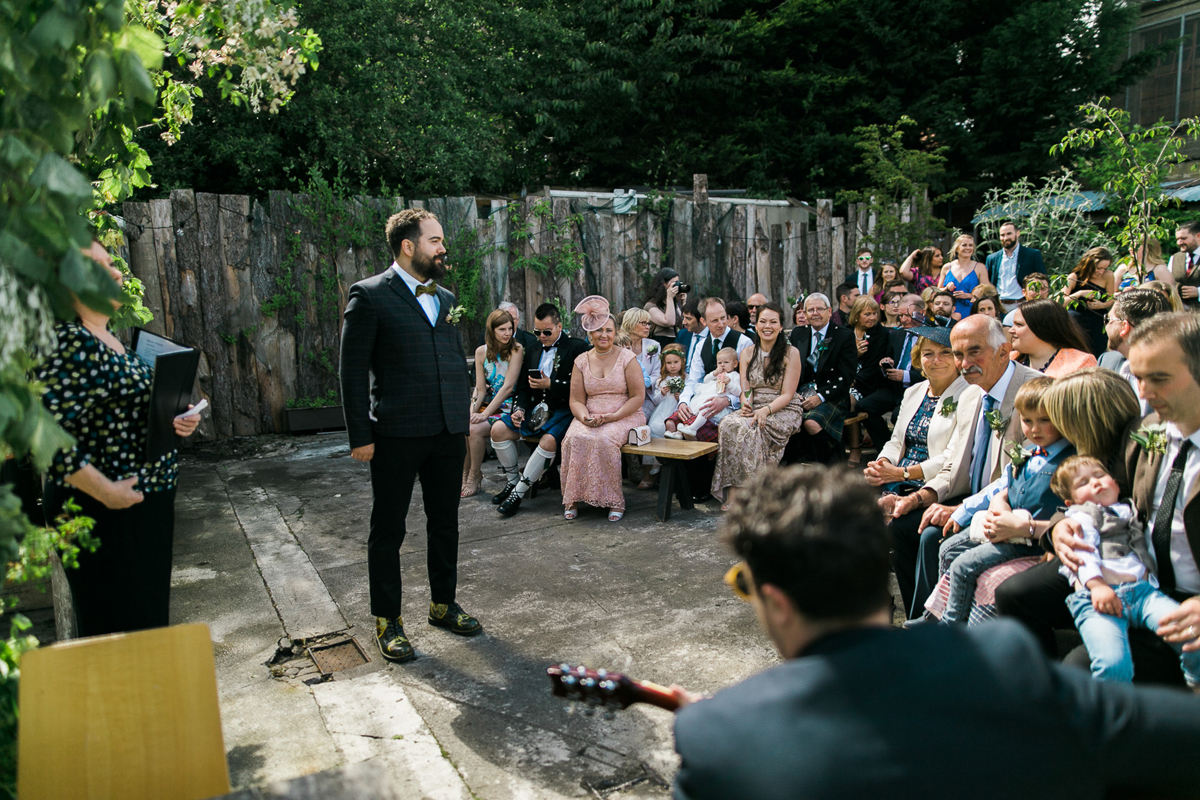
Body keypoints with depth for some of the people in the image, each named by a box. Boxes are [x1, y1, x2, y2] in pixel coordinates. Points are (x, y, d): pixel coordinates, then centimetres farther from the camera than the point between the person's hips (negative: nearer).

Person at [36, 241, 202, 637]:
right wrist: (106, 492, -24)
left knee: (148, 615, 21)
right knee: (117, 623, 5)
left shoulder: (109, 339, 10)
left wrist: (174, 420, 3)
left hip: (145, 500, 9)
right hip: (105, 513, -9)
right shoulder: (69, 344, -20)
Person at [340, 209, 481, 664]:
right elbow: (353, 371, -8)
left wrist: (463, 420, 12)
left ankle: (443, 604, 33)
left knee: (445, 523, 16)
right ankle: (387, 621, 21)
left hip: (449, 433, 6)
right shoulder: (370, 296, -6)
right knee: (388, 531, 7)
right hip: (396, 434, -6)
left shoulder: (446, 298, 13)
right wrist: (360, 436, -12)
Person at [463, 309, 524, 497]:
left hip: (505, 408, -4)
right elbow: (480, 390, 4)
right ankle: (464, 473, -2)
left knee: (475, 429, -27)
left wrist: (485, 414, -19)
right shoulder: (481, 352, 5)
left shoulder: (516, 350, -7)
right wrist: (471, 413, -14)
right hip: (485, 404, 4)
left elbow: (508, 387, -14)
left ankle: (475, 476, -6)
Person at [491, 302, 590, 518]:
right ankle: (512, 480, 5)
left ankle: (519, 492, -18)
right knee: (498, 429, -12)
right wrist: (519, 409, 1)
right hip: (535, 408, 6)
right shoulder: (533, 352, 18)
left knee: (549, 441, -33)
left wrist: (550, 385, -17)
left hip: (562, 409, -6)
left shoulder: (577, 348, -1)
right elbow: (522, 388, 20)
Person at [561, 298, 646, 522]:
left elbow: (638, 397, -4)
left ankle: (613, 500, -20)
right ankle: (573, 498, -17)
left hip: (623, 417, -3)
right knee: (575, 439, -30)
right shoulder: (581, 361, 10)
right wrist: (585, 418, -14)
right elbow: (576, 400, 8)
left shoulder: (627, 358, 1)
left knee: (604, 439, -34)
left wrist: (612, 417, -15)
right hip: (589, 418, 3)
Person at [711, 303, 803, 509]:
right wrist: (746, 405, -16)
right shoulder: (746, 354, 11)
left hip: (784, 411, -4)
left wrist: (765, 410, -25)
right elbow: (745, 390, 7)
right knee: (730, 424, -29)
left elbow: (787, 395, -7)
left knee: (752, 429, -34)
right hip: (754, 408, 4)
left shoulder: (791, 353, -2)